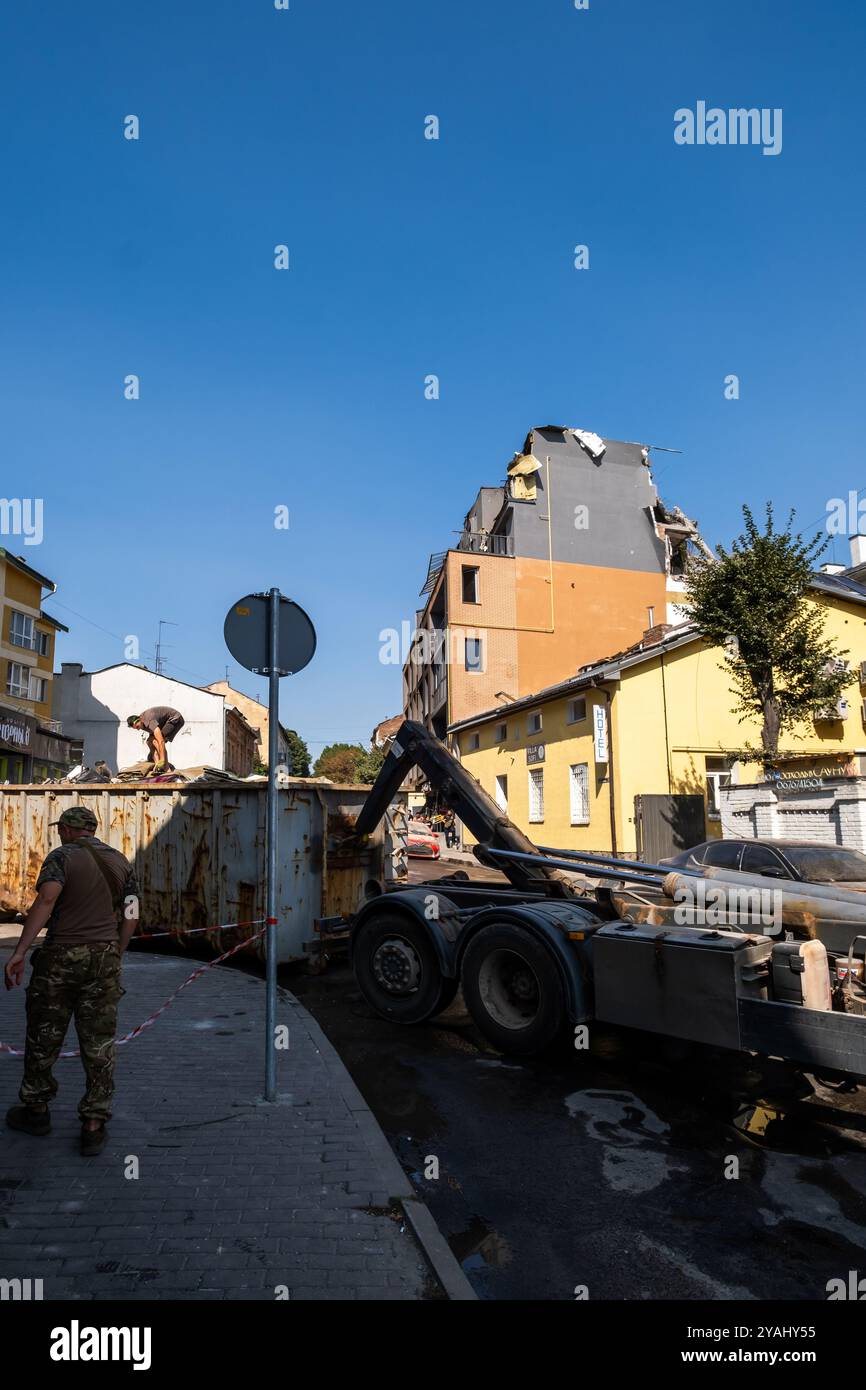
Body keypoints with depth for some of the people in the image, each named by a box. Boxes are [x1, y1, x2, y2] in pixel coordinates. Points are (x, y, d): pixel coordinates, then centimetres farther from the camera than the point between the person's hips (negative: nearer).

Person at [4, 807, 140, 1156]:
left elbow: (46, 899, -21)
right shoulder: (120, 862, 10)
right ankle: (94, 1124, 10)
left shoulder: (62, 856, -4)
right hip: (104, 957, 4)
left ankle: (36, 1109, 32)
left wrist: (19, 951, -22)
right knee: (99, 1041, 8)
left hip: (61, 956, -3)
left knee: (44, 1036, 16)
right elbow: (130, 917, 8)